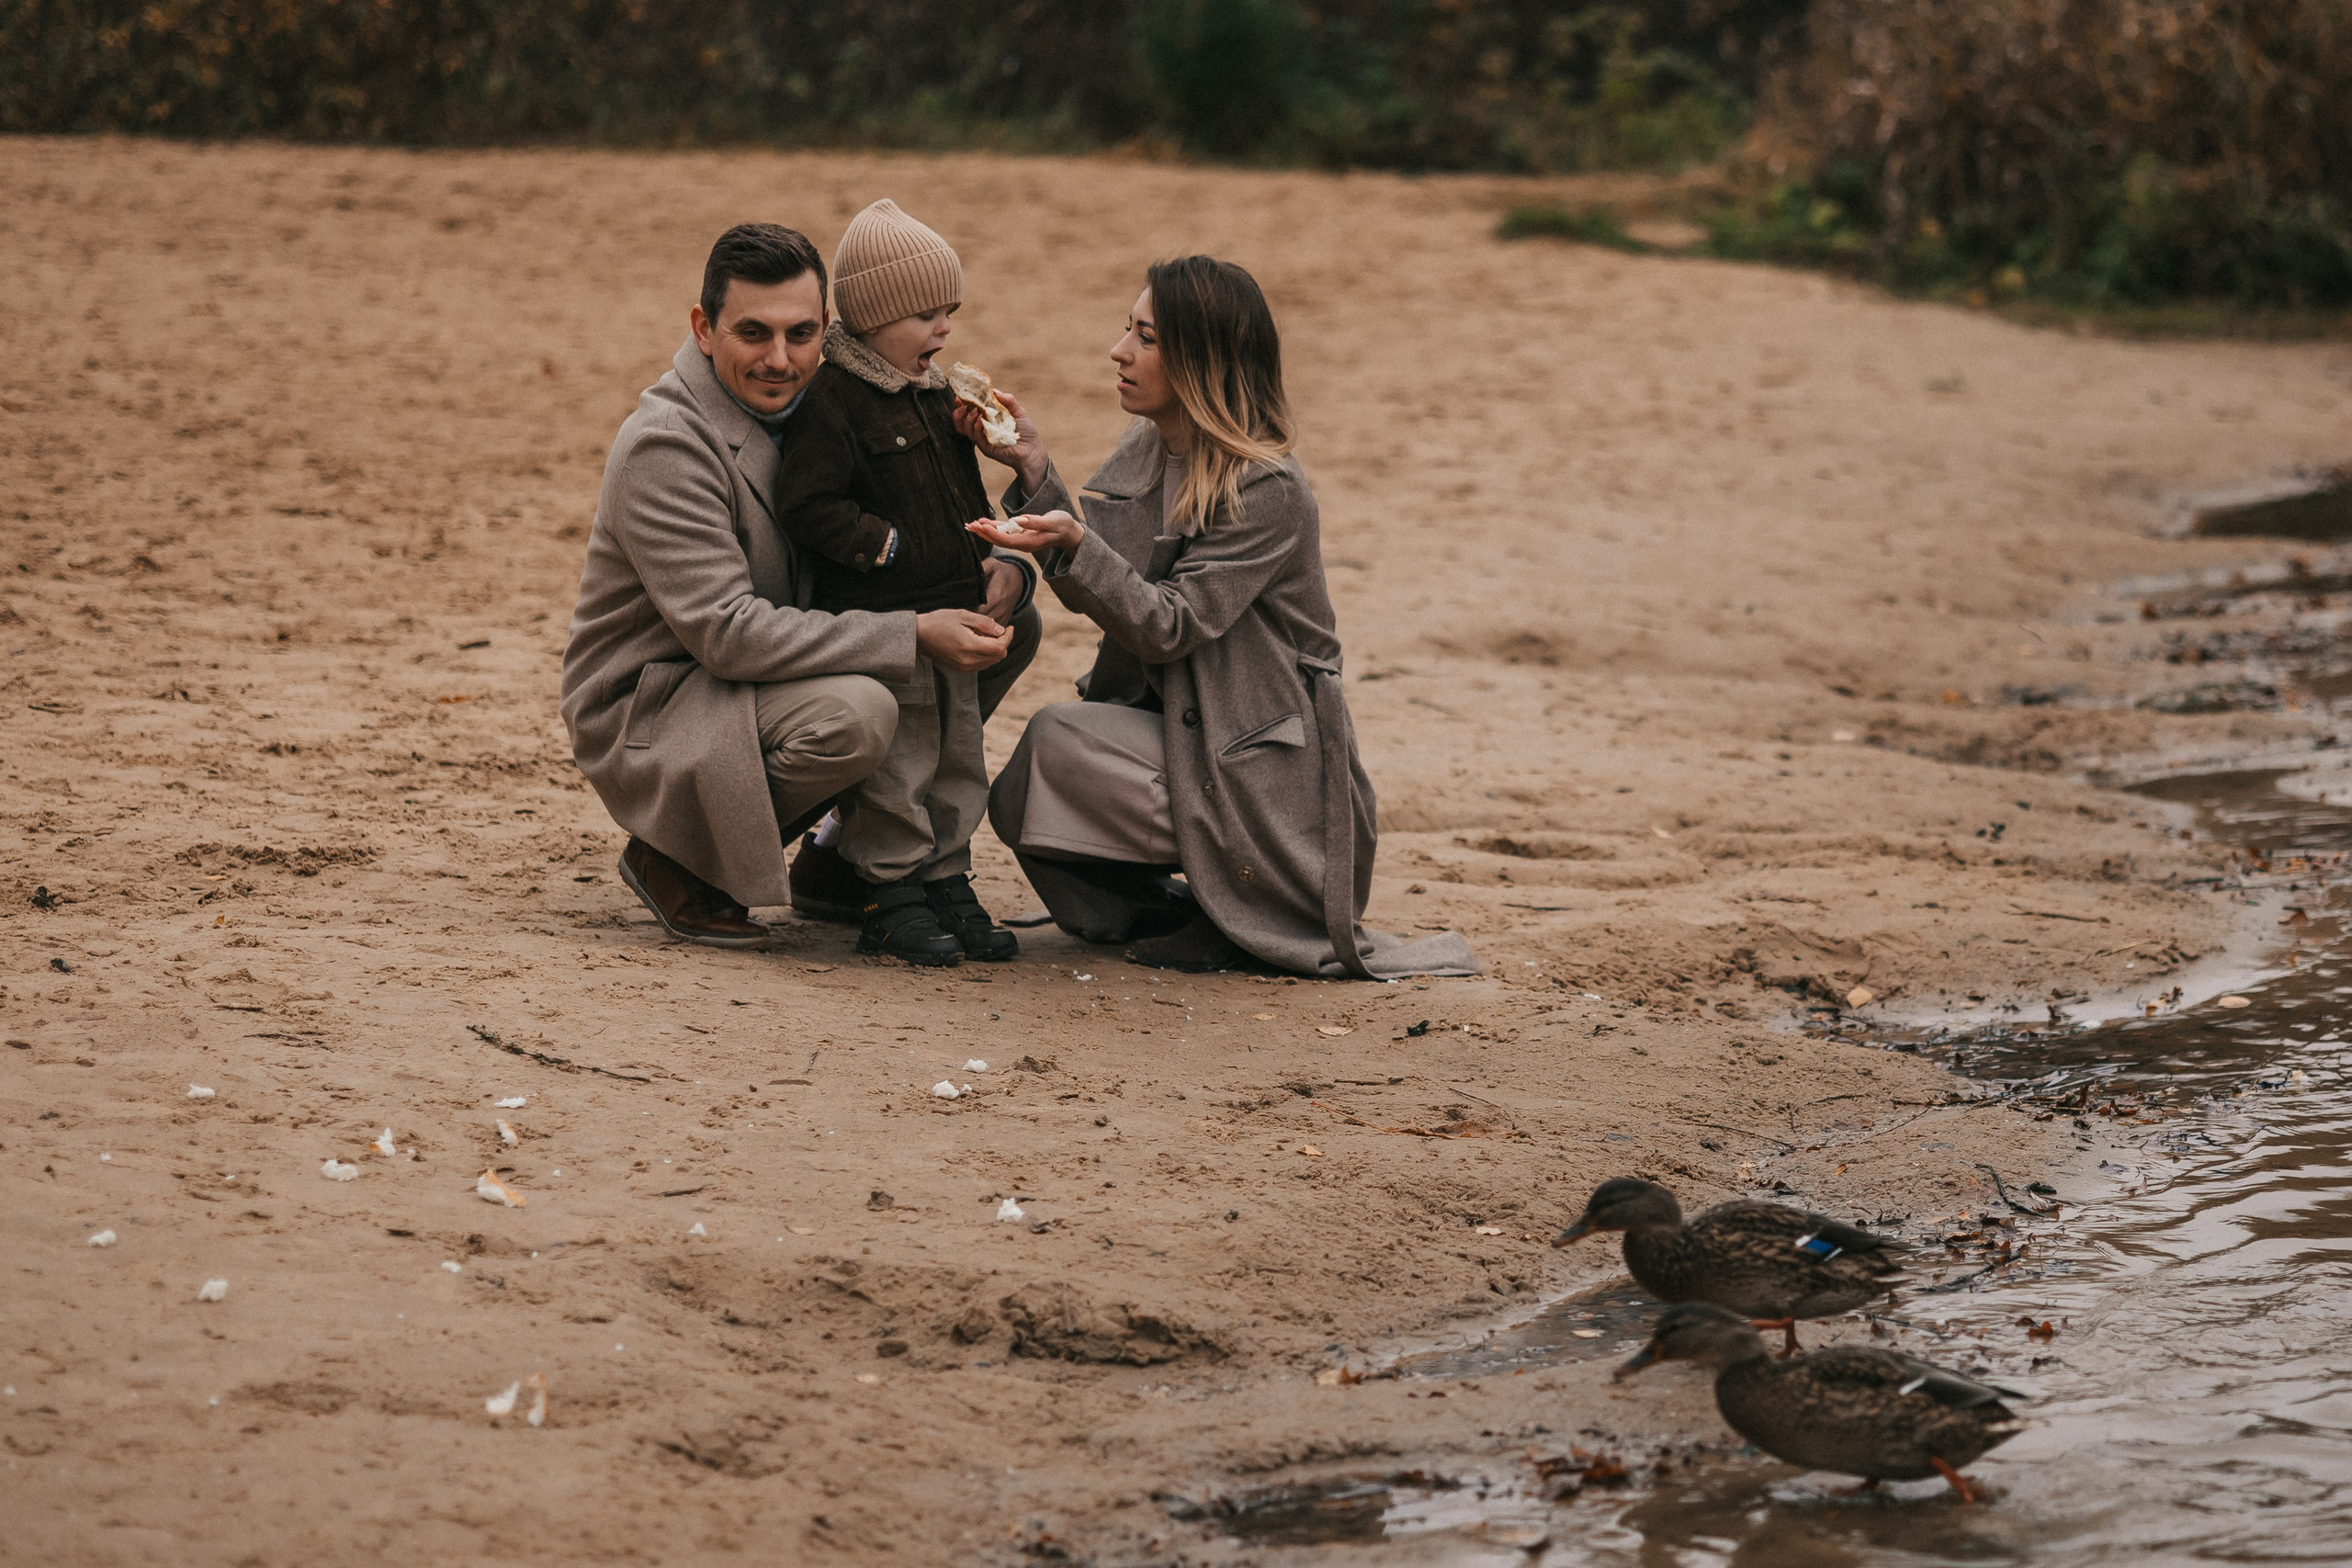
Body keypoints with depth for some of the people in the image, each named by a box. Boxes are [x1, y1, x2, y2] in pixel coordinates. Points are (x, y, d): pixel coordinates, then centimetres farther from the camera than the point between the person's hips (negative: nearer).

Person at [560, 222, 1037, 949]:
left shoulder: (815, 402, 1)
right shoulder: (663, 447, -24)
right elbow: (727, 633, -30)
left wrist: (1002, 573, -14)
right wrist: (914, 635, -34)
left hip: (765, 671, 9)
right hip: (644, 711, -8)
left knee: (1006, 626, 3)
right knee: (856, 712, -36)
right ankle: (673, 857, -10)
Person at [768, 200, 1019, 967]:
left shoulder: (936, 393, 13)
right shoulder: (831, 400, -14)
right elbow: (808, 506, -19)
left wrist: (984, 555, 11)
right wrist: (889, 547, -20)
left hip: (949, 612, 8)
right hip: (875, 618, -8)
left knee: (958, 757, 13)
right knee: (896, 766, -3)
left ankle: (946, 881, 22)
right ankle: (890, 895, 7)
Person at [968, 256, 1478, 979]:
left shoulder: (1267, 490, -19)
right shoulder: (1145, 451, 6)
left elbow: (1170, 628, -23)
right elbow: (1091, 591, 3)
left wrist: (1076, 543, -35)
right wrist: (1032, 466, -5)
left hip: (1262, 769, -8)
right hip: (1170, 719, 8)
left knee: (1059, 740, -23)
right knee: (1021, 801, -9)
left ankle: (1242, 916, -8)